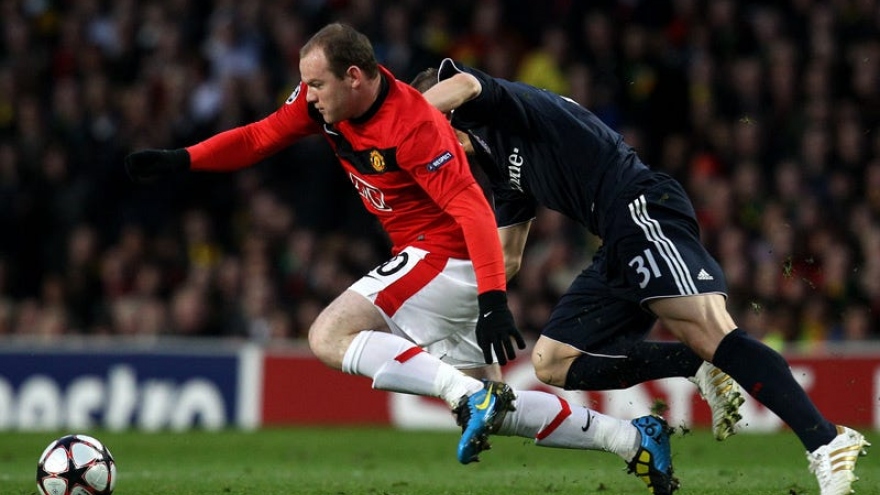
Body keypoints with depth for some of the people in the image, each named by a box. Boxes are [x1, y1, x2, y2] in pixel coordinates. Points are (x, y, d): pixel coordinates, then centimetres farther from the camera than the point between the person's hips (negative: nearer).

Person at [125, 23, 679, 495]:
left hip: (445, 257, -9)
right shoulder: (324, 101, -2)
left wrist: (493, 300, -37)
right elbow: (258, 138, 7)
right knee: (498, 411, 10)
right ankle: (632, 437, 12)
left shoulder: (413, 127, -26)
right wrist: (181, 160, -5)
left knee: (329, 338, -17)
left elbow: (473, 210, -29)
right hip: (432, 263, 9)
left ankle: (470, 396, -25)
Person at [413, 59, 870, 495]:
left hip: (642, 208, -10)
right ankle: (699, 368, -4)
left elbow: (460, 84, -19)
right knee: (553, 362, 6)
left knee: (710, 332, -25)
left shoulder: (501, 113, 4)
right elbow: (505, 260, 37)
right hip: (619, 248, 10)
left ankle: (828, 442, -34)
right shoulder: (503, 169, 30)